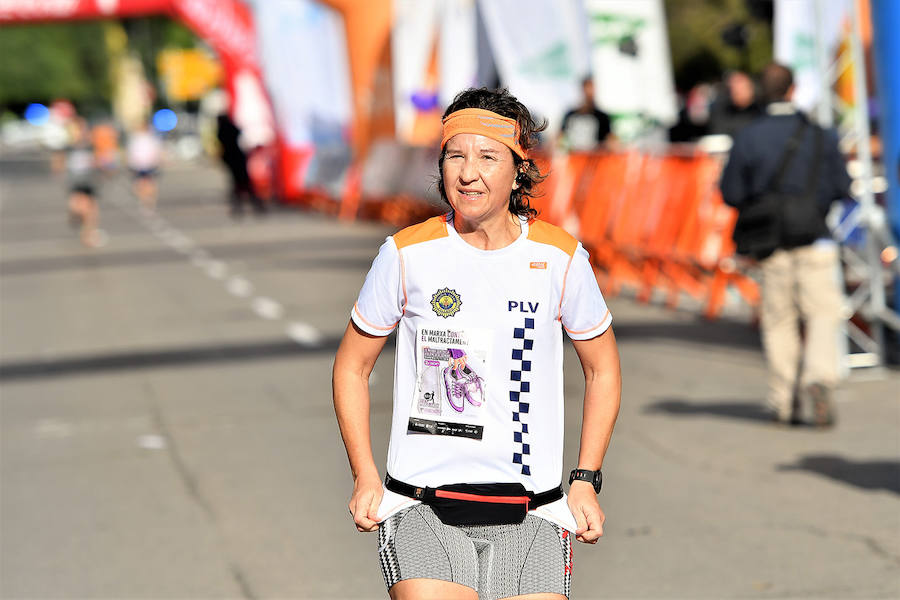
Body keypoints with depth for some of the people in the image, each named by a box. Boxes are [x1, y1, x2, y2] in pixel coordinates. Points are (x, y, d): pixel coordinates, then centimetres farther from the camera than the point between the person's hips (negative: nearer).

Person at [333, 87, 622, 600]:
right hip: (422, 511, -1)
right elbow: (352, 366, 11)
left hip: (529, 518, 1)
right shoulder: (407, 254, -2)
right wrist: (365, 477, 3)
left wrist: (586, 481, 7)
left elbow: (603, 369, 14)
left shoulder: (560, 257, 0)